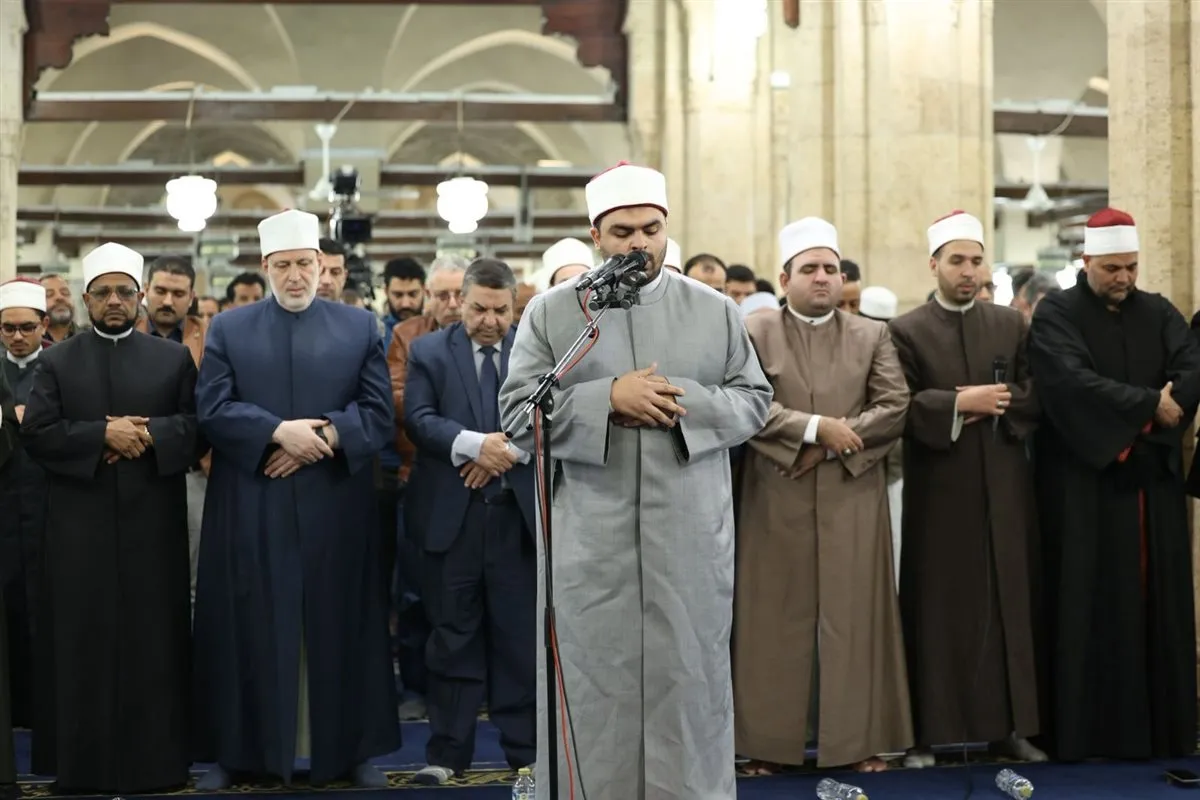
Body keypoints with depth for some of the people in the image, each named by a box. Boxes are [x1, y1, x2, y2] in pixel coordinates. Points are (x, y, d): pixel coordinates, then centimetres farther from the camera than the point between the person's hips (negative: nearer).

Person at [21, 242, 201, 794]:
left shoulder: (174, 359, 10)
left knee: (154, 642, 2)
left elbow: (199, 428, 1)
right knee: (83, 643, 3)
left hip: (154, 526, 0)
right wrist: (102, 434, -14)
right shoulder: (56, 361, 8)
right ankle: (83, 762, 10)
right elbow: (35, 435, -3)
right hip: (80, 529, 0)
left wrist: (149, 435, -15)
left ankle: (156, 759, 9)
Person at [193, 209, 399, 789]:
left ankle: (350, 750, 12)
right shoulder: (228, 329, 8)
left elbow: (379, 412, 2)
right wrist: (279, 431, -15)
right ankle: (239, 751, 10)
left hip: (336, 507, 0)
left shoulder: (360, 327, 9)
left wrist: (325, 438, -14)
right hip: (251, 509, 0)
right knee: (250, 629, 3)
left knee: (338, 627, 4)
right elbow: (212, 409, -2)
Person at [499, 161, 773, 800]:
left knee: (688, 680, 6)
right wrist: (608, 397, -15)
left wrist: (683, 402, -11)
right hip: (591, 546, -1)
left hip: (691, 542, 1)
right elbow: (517, 413, -2)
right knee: (595, 687, 4)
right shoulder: (550, 312, 4)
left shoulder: (716, 310, 9)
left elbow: (755, 401, 8)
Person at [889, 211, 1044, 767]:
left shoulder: (1011, 324, 11)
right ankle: (928, 731, 6)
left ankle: (1008, 726, 13)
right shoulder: (907, 331, 0)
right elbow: (901, 407, -9)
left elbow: (1036, 398, 5)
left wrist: (997, 405, -11)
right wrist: (959, 402, -18)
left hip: (1005, 490, 3)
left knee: (1007, 606, 6)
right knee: (937, 611, 1)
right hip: (938, 490, -3)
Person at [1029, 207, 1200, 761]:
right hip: (1085, 480, -4)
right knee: (1090, 605, -3)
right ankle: (1088, 729, 2)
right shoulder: (1055, 314, -2)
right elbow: (1072, 381, -18)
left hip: (1153, 478, 5)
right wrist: (1148, 405, -17)